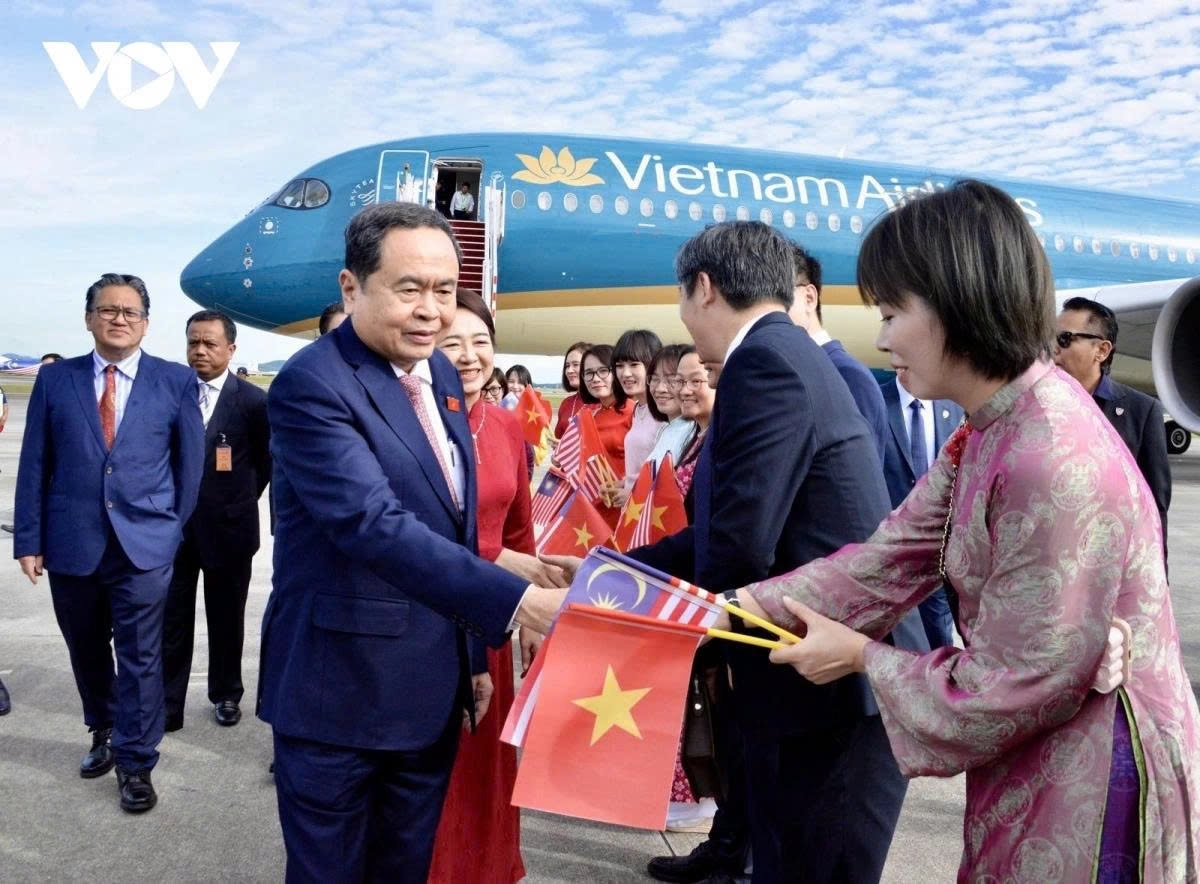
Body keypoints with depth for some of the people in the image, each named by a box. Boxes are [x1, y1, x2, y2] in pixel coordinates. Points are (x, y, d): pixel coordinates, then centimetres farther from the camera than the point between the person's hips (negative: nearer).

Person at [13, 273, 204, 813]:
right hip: (71, 544, 2)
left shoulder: (176, 381, -1)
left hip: (144, 544, -2)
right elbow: (35, 464, 3)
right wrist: (29, 539, 0)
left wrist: (175, 527, 4)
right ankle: (103, 733, 41)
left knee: (139, 658, 2)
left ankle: (135, 764, 16)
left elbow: (190, 460, 4)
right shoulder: (55, 379, 4)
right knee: (87, 653, 18)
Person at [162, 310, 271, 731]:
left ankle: (226, 695, 28)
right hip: (174, 524, 2)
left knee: (226, 618, 12)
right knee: (171, 617, 6)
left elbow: (265, 462, 4)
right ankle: (167, 701, 16)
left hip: (227, 526, -1)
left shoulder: (253, 401, -7)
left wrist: (238, 502, 6)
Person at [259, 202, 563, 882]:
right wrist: (516, 601, -38)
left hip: (432, 691, 7)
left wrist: (475, 654, 15)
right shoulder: (311, 386, -18)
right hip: (339, 695, -7)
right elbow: (375, 525, -30)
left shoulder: (442, 374, 7)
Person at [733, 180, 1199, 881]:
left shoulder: (1055, 462, -29)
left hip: (1094, 777, -8)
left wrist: (862, 656, -12)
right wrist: (746, 605, -5)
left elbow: (1018, 686, -24)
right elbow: (890, 560, 0)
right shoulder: (989, 433, 1)